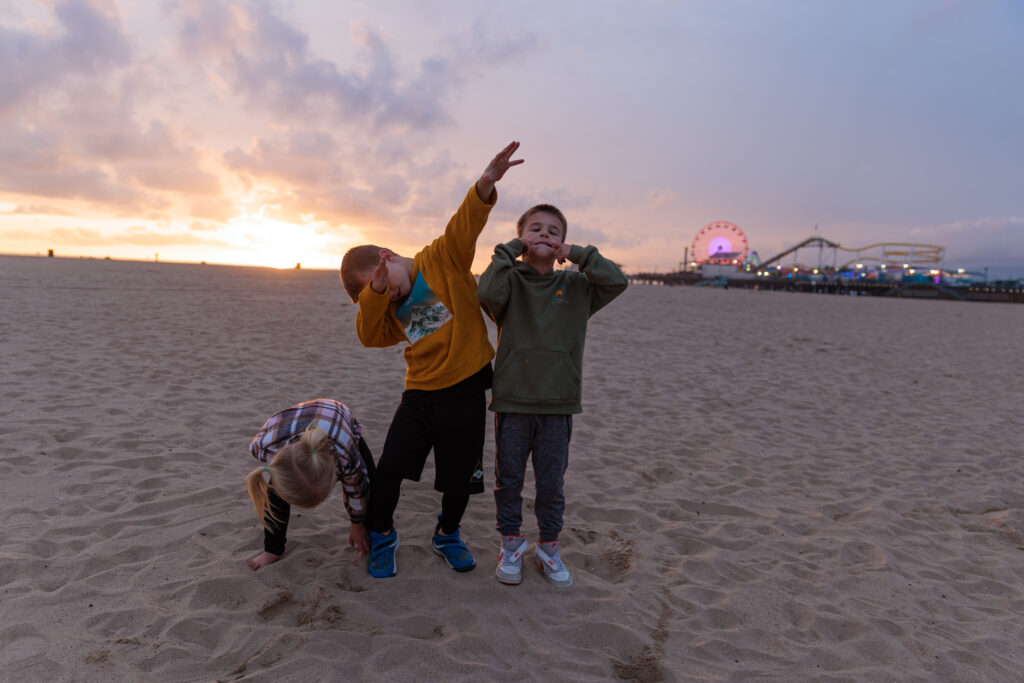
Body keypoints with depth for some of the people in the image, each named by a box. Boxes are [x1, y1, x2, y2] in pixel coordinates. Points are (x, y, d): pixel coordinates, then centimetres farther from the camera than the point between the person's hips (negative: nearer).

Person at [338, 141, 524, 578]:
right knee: (390, 468, 0)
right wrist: (375, 295, -20)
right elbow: (370, 336, -6)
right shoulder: (393, 310, 10)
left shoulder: (442, 259, -4)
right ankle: (381, 535, 26)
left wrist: (485, 185, -37)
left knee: (459, 478, 8)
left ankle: (448, 534, 36)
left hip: (465, 391, -4)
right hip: (420, 394, 4)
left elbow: (466, 225, -19)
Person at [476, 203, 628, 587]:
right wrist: (511, 250, -13)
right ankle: (511, 544, 32)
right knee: (508, 480, 11)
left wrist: (576, 253, -7)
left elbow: (616, 281, -7)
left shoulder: (575, 286, 6)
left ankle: (549, 548, 31)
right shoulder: (510, 281, 0)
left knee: (552, 484, 12)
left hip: (558, 405, 2)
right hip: (512, 402, -1)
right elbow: (487, 293, -22)